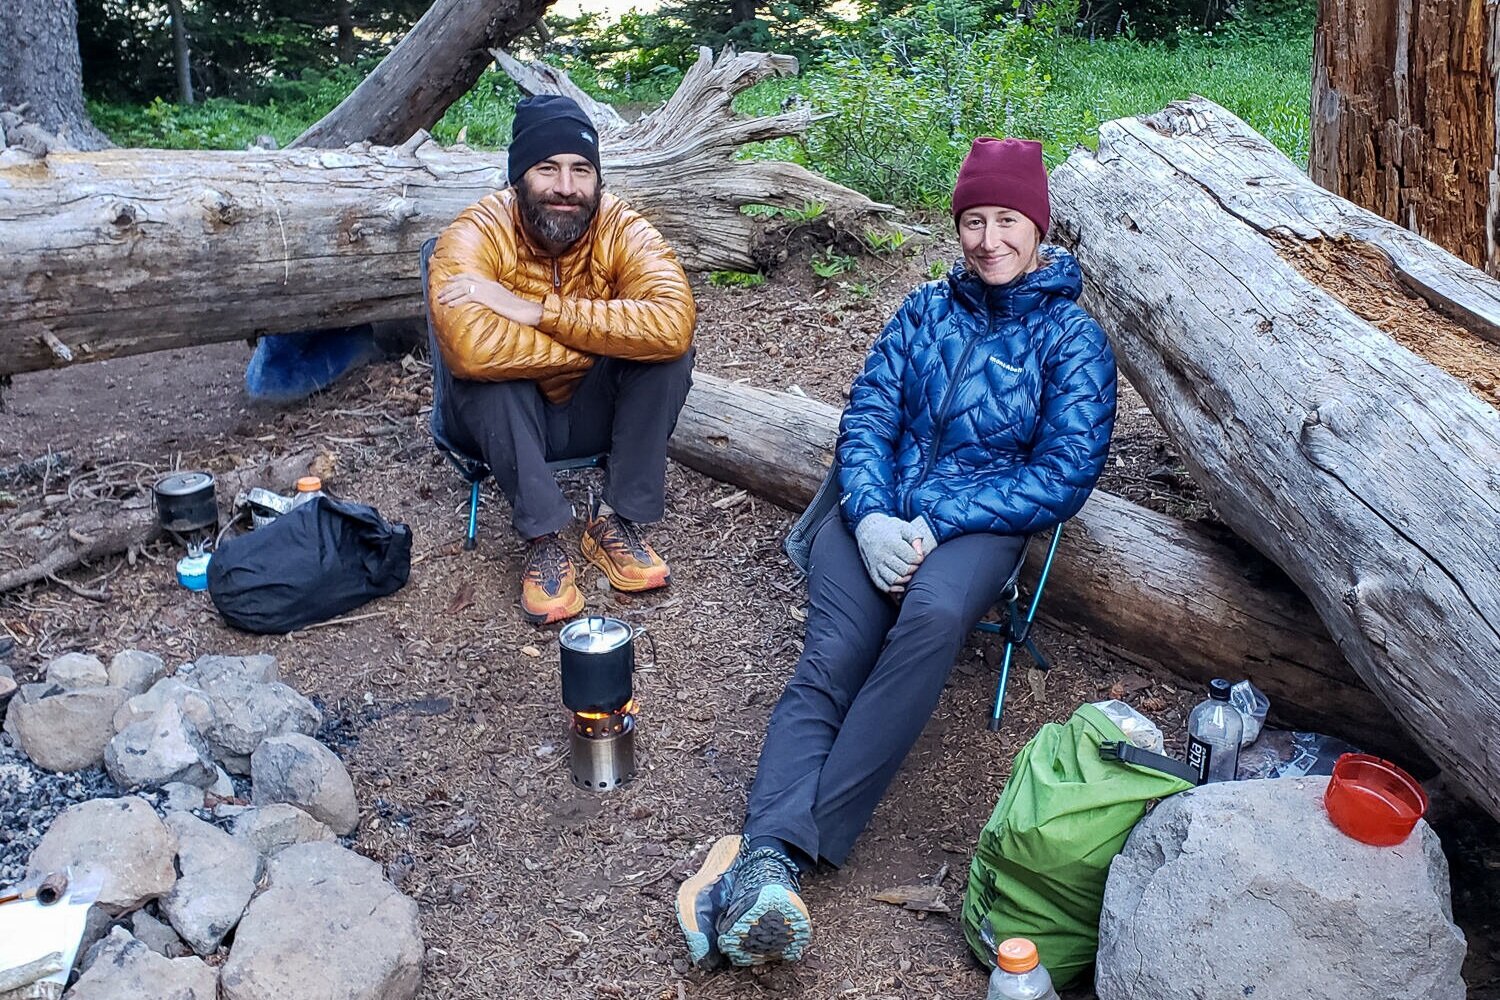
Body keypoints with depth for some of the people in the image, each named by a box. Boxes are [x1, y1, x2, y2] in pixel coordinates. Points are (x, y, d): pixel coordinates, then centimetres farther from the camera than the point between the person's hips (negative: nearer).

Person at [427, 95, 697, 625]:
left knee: (668, 350, -23)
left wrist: (538, 310, -38)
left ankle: (617, 521, -13)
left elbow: (673, 323, -36)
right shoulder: (477, 233, -22)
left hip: (591, 411, 2)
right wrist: (599, 344, -31)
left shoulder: (623, 229, -16)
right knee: (486, 368, -34)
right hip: (504, 421, -2)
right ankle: (543, 539, -21)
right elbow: (470, 347, -42)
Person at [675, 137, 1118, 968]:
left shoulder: (1073, 340, 9)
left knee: (934, 615, -37)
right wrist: (871, 516, -10)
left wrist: (934, 523, -13)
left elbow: (1066, 473, -2)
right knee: (830, 660, -26)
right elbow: (865, 419, 11)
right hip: (879, 511, 3)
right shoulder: (927, 309, 19)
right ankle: (771, 855, -42)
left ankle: (764, 851, -42)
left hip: (981, 524, -3)